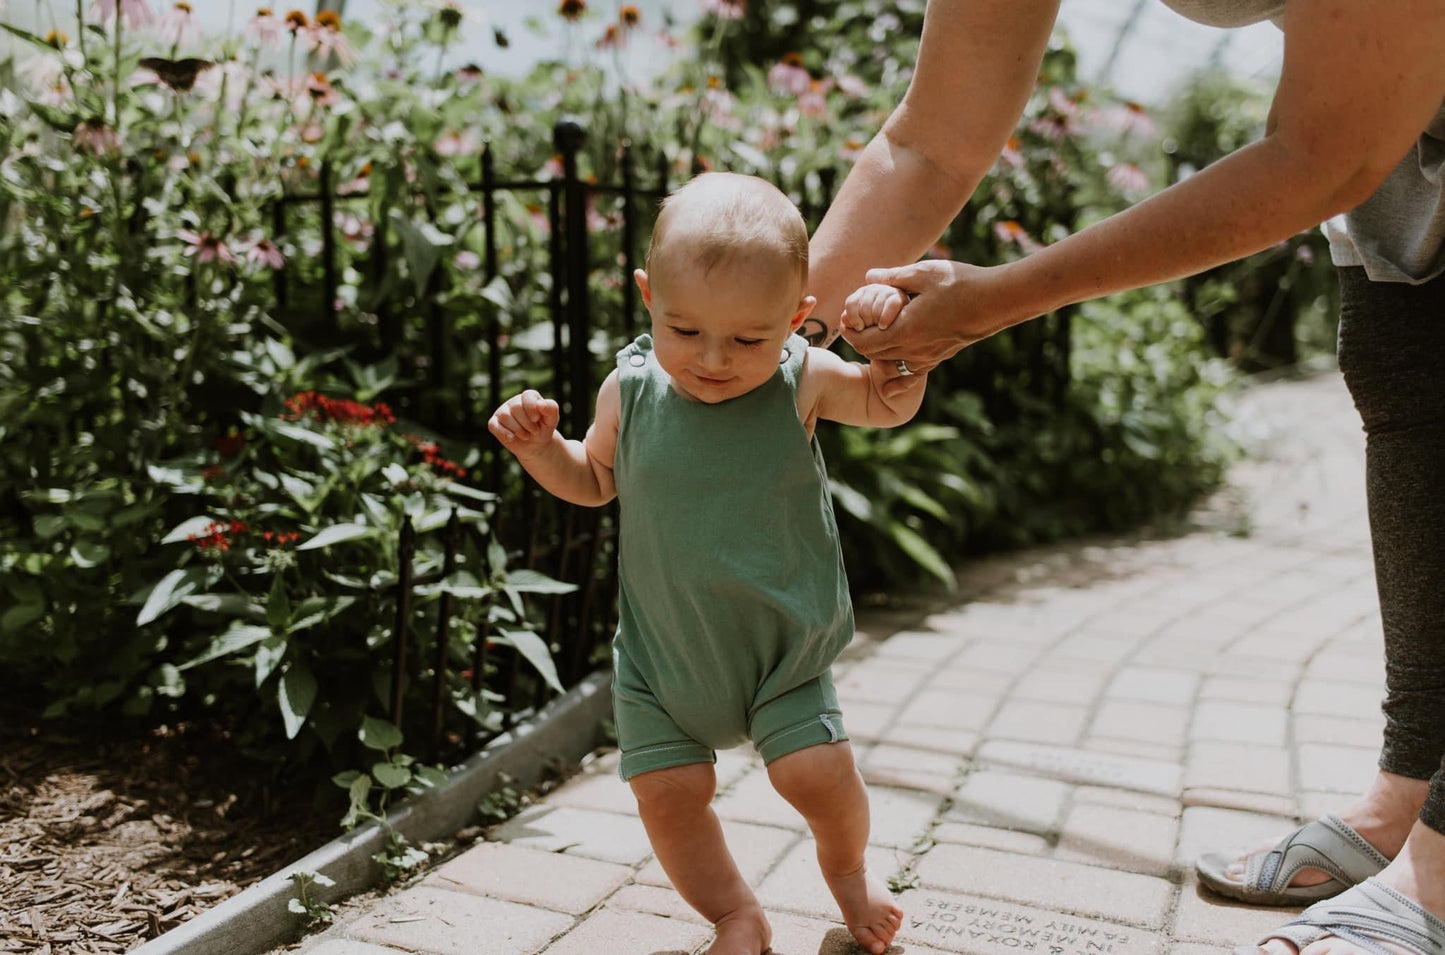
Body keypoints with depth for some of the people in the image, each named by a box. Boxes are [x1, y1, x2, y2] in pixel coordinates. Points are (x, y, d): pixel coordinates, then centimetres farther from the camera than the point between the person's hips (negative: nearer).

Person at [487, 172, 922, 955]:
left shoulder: (802, 381, -14)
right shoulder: (629, 389, -11)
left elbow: (888, 406, 3)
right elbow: (593, 482, 8)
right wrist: (540, 447, -13)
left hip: (783, 645, -1)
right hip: (661, 648, 2)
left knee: (819, 773, -4)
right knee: (668, 793, 1)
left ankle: (846, 868, 33)